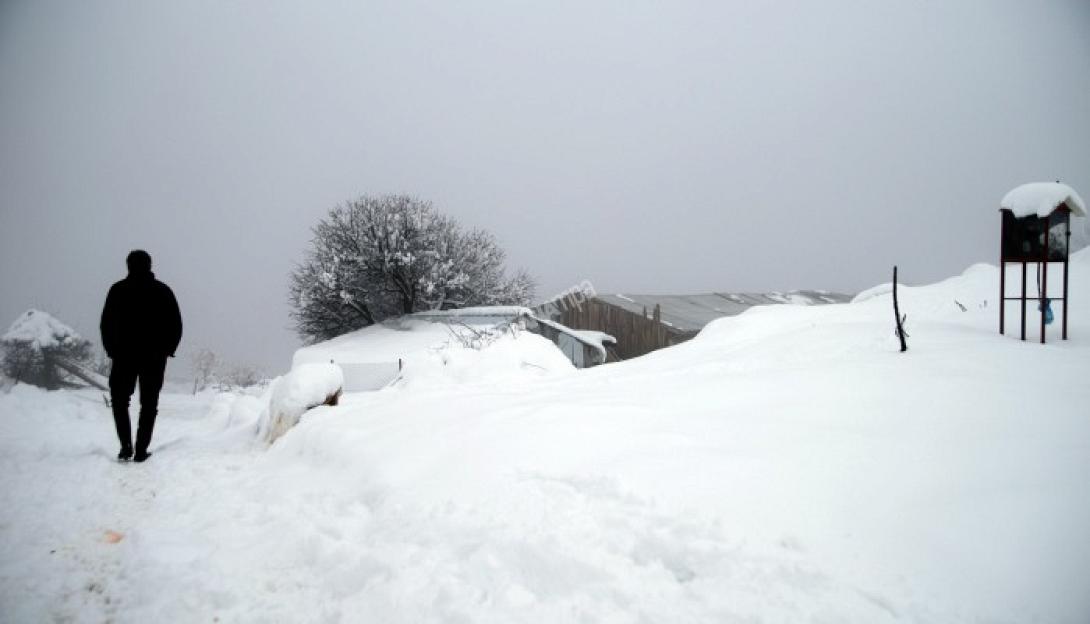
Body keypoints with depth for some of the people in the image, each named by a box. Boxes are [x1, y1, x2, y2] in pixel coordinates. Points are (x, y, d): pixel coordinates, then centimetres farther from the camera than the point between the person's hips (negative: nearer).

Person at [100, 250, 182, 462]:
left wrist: (112, 350, 9)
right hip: (155, 357, 1)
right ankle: (141, 450, 3)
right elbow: (176, 325, 1)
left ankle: (126, 447, 0)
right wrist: (166, 350, 11)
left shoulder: (118, 290, -1)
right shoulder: (163, 291, 2)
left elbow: (106, 325, -1)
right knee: (149, 404, 7)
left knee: (120, 401, 13)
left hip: (124, 356, 0)